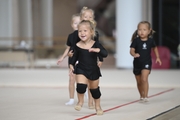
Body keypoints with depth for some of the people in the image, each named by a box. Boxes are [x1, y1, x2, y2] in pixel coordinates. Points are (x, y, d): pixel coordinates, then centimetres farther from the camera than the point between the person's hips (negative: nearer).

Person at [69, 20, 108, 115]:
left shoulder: (96, 44, -14)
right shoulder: (77, 46, -10)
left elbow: (105, 54, -23)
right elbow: (75, 56, 8)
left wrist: (98, 50, -40)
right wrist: (72, 64, -3)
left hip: (94, 71, 1)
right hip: (81, 70, -1)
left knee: (94, 89, 15)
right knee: (81, 85, -22)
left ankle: (97, 106, 37)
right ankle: (80, 101, 6)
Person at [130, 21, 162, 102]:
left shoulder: (150, 41, -3)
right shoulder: (136, 41, -8)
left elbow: (155, 48, 16)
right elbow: (132, 50, -13)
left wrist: (157, 57, 13)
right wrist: (134, 54, -35)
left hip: (146, 63, -2)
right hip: (137, 63, 2)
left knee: (144, 79, -21)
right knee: (139, 82, 14)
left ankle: (145, 96, -17)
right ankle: (141, 96, 33)